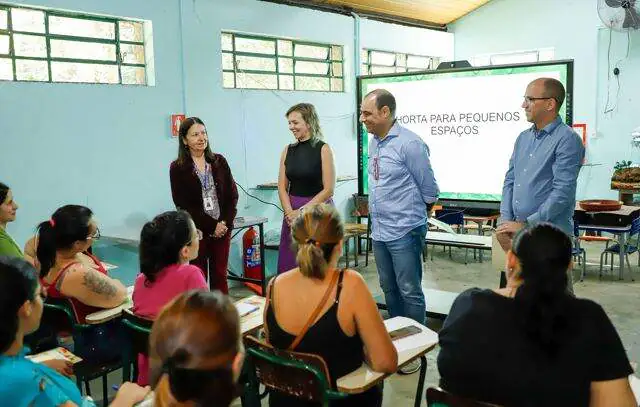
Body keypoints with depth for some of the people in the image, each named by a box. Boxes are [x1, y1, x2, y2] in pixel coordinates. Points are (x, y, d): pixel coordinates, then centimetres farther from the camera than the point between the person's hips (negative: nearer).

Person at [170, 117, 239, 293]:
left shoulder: (219, 161, 6)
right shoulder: (178, 168, -3)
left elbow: (232, 194, 5)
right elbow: (183, 204, -7)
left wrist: (225, 222, -8)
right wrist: (212, 226, -12)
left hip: (223, 228, 3)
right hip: (196, 231, -3)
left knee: (220, 275, 10)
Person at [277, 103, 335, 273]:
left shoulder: (323, 149, -6)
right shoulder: (288, 150, 7)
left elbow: (328, 190, -10)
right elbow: (282, 187, 5)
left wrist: (302, 211, -13)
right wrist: (290, 212, -10)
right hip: (292, 214, 4)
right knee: (289, 266, 7)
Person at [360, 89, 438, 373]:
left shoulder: (409, 144, -17)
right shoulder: (374, 142, 7)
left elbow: (429, 189, -9)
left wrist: (413, 213, 4)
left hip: (404, 231, -8)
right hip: (379, 229, 8)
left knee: (409, 291, 2)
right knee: (389, 288, 18)